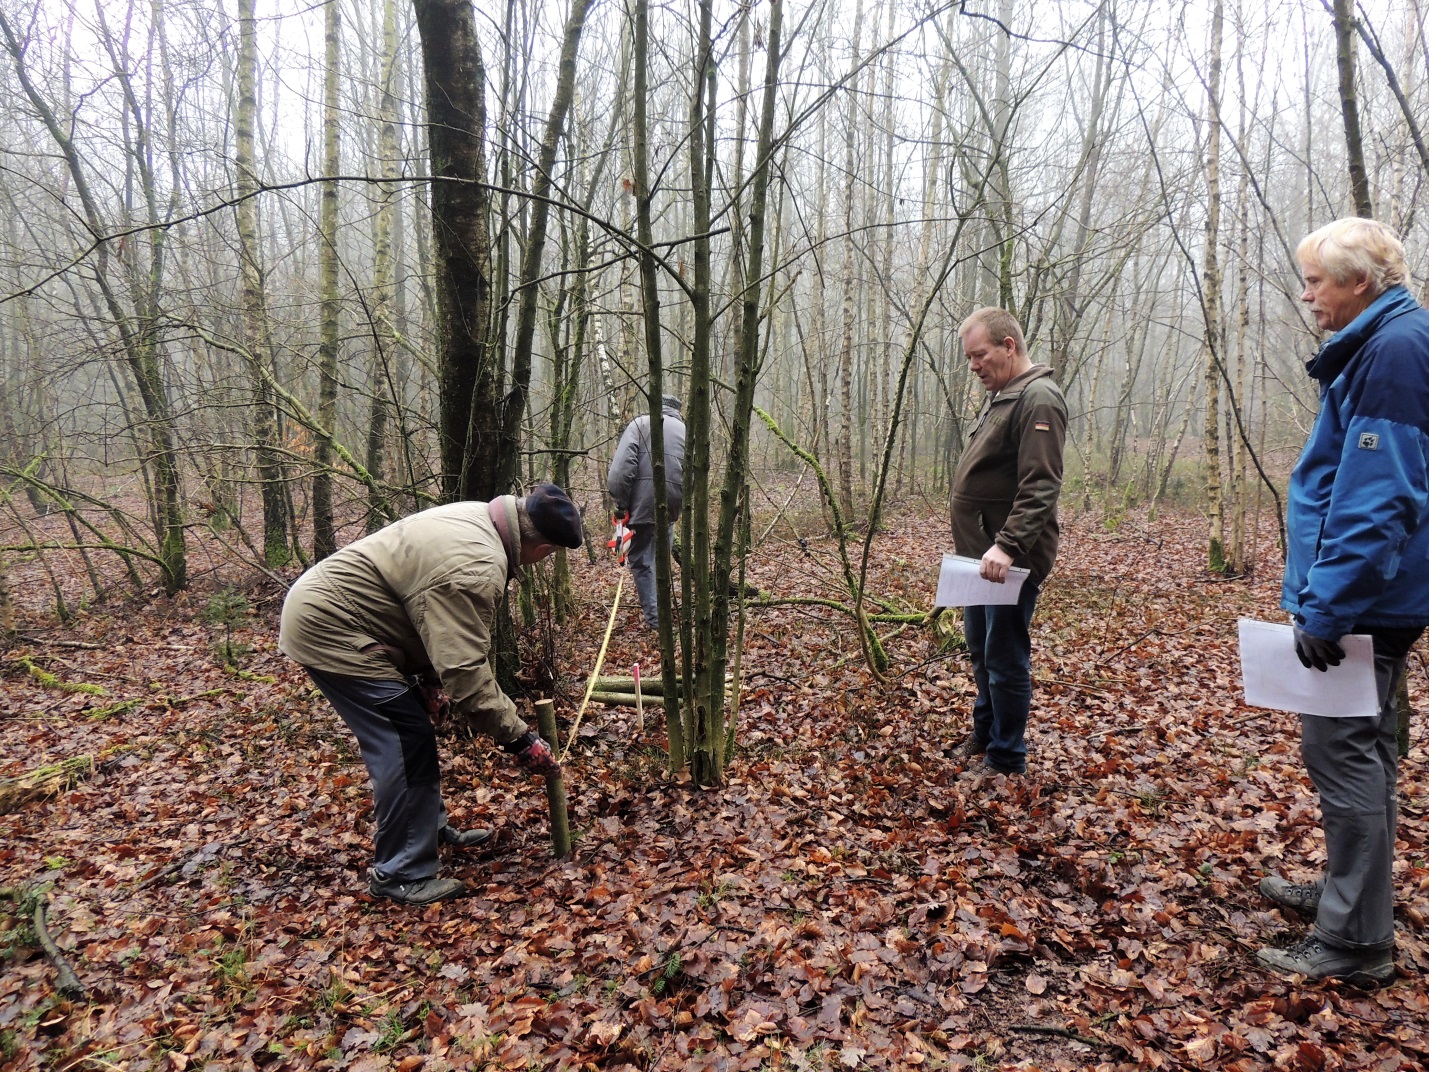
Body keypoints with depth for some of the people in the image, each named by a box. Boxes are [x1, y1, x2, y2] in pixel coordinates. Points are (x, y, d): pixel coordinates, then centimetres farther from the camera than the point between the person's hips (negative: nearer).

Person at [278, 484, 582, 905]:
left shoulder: (478, 519, 2)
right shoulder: (476, 569, -29)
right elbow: (466, 671, -28)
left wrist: (431, 678, 10)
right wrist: (521, 740, -19)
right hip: (329, 628, -11)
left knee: (412, 732, 19)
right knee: (408, 744, -8)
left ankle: (431, 829, 35)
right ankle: (402, 875, 4)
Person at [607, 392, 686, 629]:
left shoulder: (640, 423, 3)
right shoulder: (685, 430, 15)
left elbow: (622, 466, -10)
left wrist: (620, 502, -6)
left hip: (641, 505, -4)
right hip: (670, 507, 4)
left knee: (641, 561, 5)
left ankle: (653, 617, 1)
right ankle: (662, 613, 24)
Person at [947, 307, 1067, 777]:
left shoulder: (1038, 399, -16)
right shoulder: (1000, 395, 16)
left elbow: (1040, 488, -25)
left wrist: (1008, 546, -32)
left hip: (1009, 559, -10)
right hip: (982, 554, 10)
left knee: (1005, 657, -1)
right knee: (980, 649, 20)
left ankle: (1006, 758, 12)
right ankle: (984, 734, 36)